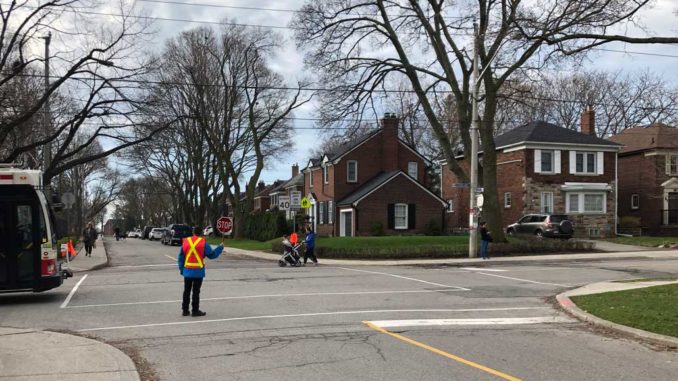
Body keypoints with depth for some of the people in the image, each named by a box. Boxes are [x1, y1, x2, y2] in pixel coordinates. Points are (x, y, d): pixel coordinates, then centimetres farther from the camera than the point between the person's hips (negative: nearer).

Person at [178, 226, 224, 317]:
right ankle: (195, 311, 5)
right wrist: (220, 247, 10)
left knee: (186, 291, 13)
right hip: (198, 272, -4)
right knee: (196, 291, 2)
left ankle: (185, 310, 18)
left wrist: (181, 268, 15)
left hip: (187, 271, 4)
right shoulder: (203, 243, -8)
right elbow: (212, 255, -3)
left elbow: (180, 257, 7)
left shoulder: (185, 241, 3)